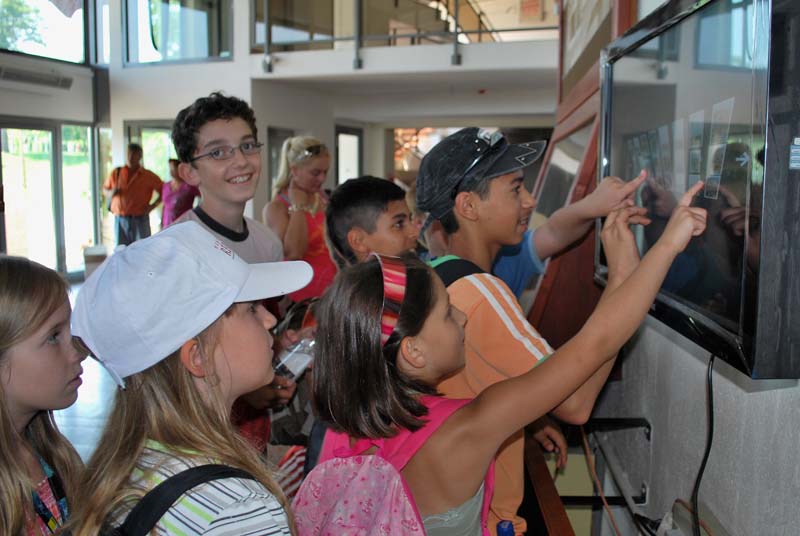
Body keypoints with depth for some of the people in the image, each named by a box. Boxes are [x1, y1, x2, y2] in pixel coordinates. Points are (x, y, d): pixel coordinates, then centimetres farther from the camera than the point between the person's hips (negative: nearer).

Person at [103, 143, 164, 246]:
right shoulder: (116, 173, 8)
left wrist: (152, 206, -5)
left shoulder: (148, 176, 1)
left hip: (140, 220, -2)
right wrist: (111, 193, -3)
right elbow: (105, 189, 20)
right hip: (120, 220, 2)